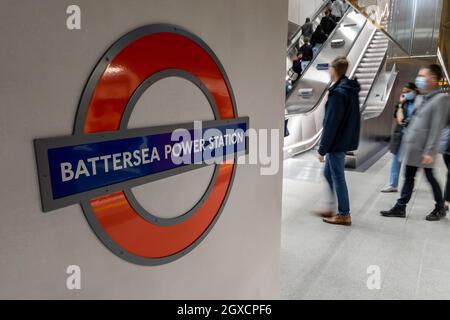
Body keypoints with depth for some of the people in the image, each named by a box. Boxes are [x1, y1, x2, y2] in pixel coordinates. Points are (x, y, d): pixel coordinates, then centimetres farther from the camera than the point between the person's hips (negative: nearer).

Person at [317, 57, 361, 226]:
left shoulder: (338, 93, -19)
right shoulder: (351, 90, 11)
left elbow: (331, 123, -21)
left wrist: (322, 149, -16)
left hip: (337, 142, -10)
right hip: (346, 140, 10)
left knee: (337, 177, 1)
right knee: (328, 174, 19)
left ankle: (344, 215, 12)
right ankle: (331, 209, 28)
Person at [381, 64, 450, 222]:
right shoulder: (420, 98, 12)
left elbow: (437, 128, -18)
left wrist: (430, 151, -20)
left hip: (424, 149, -7)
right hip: (411, 147, 7)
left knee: (430, 178, 8)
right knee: (409, 178, 10)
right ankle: (400, 208, 16)